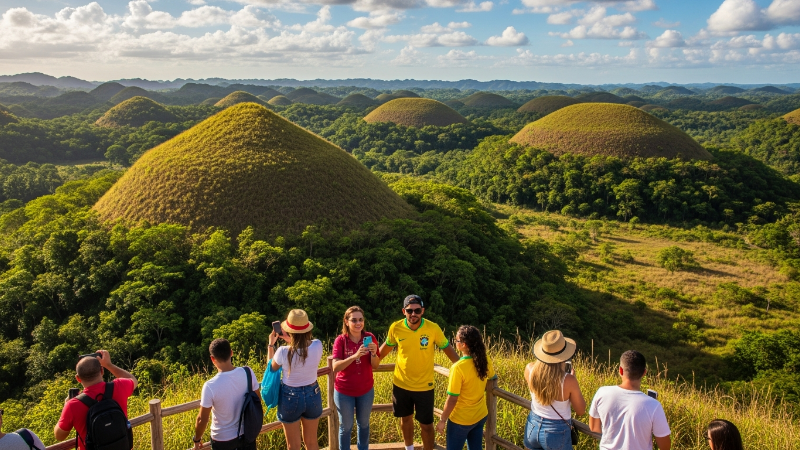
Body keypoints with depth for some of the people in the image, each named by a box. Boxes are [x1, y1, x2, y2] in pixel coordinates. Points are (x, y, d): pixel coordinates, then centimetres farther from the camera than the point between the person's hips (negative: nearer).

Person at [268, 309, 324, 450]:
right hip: (313, 395, 3)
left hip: (290, 397, -3)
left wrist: (271, 344, 3)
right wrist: (291, 341, 7)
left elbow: (272, 368, -2)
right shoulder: (317, 345, -16)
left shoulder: (283, 352, -24)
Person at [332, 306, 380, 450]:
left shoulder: (370, 337, -9)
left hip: (366, 390, 2)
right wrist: (355, 355, -37)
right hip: (344, 391, -2)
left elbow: (375, 365, -8)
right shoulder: (340, 340, -15)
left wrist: (374, 353, -29)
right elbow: (335, 367, -24)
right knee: (346, 427, 12)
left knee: (364, 424, 21)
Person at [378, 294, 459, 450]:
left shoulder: (433, 328, -18)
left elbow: (447, 349, -5)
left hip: (424, 387, -2)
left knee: (426, 425, 7)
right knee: (405, 419, 22)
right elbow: (386, 347, 5)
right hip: (401, 384, 2)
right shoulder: (395, 328, -14)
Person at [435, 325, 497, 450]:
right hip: (481, 415, 6)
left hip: (461, 420, -6)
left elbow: (452, 399, -23)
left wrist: (442, 420, -10)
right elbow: (492, 378, 11)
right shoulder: (485, 360, -10)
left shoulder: (458, 368, -29)